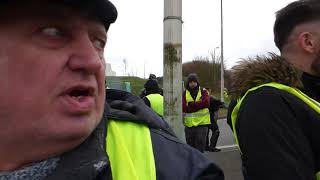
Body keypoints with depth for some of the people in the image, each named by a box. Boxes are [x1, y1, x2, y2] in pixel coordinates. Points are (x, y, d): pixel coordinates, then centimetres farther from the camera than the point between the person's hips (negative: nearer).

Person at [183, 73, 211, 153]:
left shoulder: (203, 91, 2)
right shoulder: (184, 93, 4)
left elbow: (206, 103, -17)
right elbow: (184, 108, -10)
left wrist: (191, 104, -13)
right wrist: (199, 105, -15)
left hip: (202, 123, -2)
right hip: (189, 124, 2)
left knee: (200, 148, 3)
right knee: (190, 146, 15)